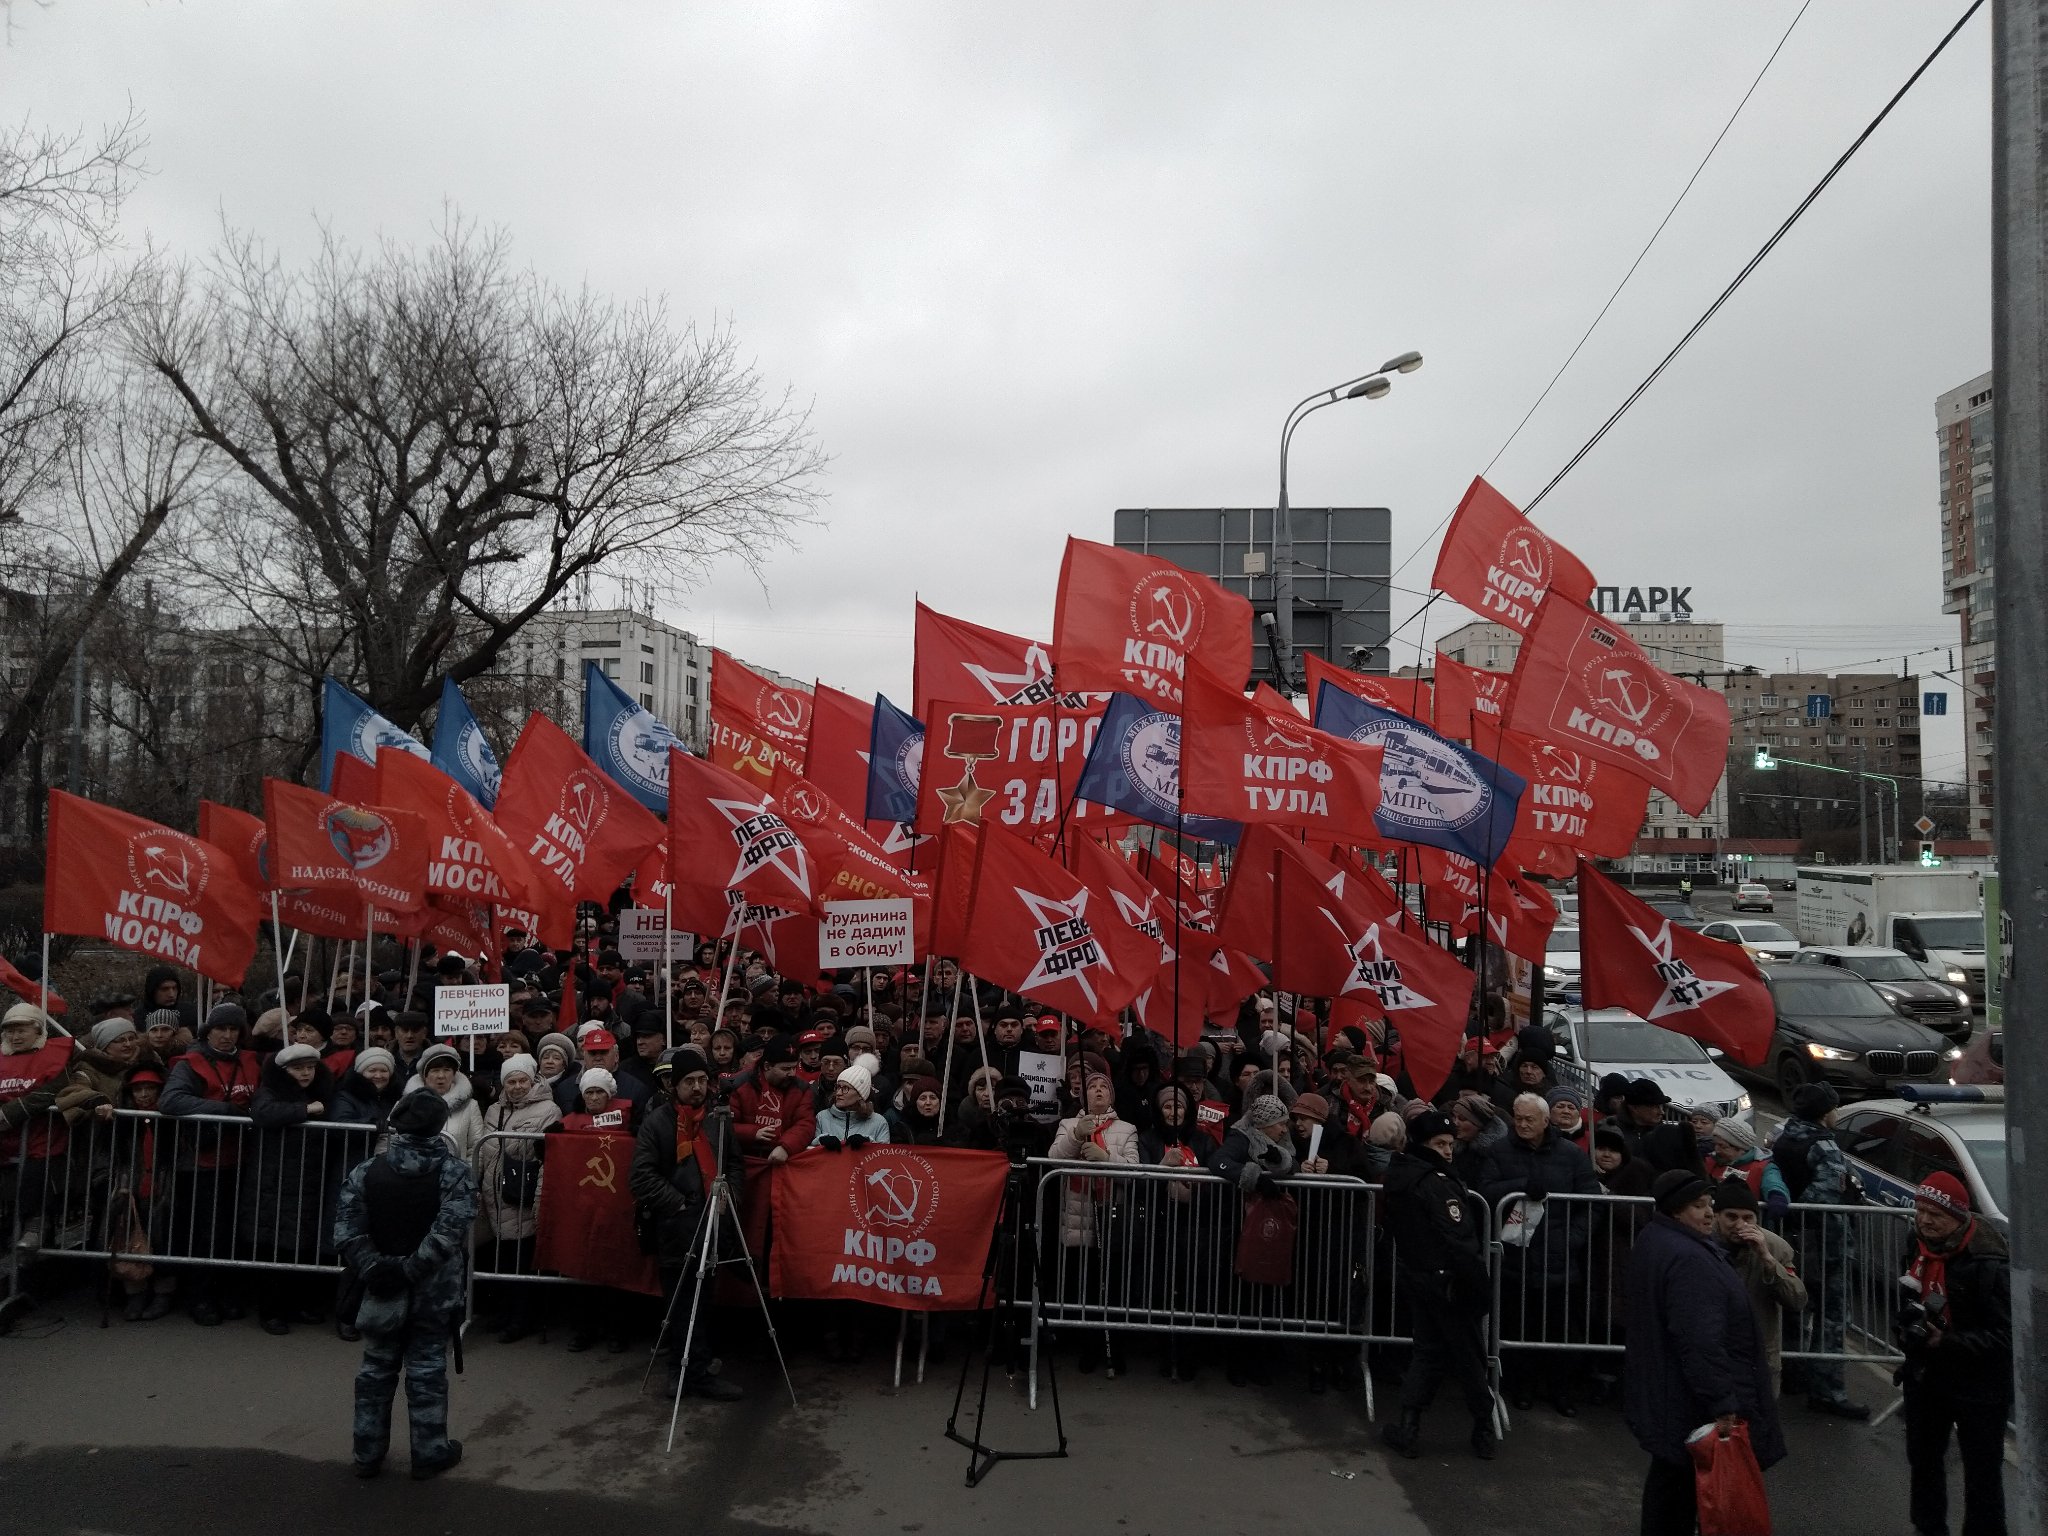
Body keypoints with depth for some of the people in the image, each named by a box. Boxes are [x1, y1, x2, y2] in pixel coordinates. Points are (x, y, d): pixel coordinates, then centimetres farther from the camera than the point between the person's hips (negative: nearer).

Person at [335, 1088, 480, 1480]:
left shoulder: (366, 1171, -4)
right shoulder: (454, 1172, -13)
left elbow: (346, 1230, -10)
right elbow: (448, 1232, -22)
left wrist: (370, 1267, -12)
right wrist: (410, 1269, -17)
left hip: (382, 1290, 3)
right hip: (433, 1292, -2)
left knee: (376, 1370, 16)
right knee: (427, 1371, 8)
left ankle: (368, 1453, 27)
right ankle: (430, 1453, 18)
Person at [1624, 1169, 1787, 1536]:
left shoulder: (1654, 1241, 6)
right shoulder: (1687, 1259, -26)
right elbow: (1700, 1342, -29)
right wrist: (1722, 1404, -25)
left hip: (1661, 1394, 10)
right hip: (1691, 1404, -10)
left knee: (1669, 1475, 21)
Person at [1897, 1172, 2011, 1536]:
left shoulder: (1988, 1262, -26)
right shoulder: (1921, 1246, -1)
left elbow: (2005, 1335, -25)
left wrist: (1946, 1342, -31)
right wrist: (1908, 1325, -3)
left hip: (1978, 1386, -8)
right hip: (1926, 1376, 8)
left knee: (1982, 1475, 5)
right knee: (1923, 1458, 23)